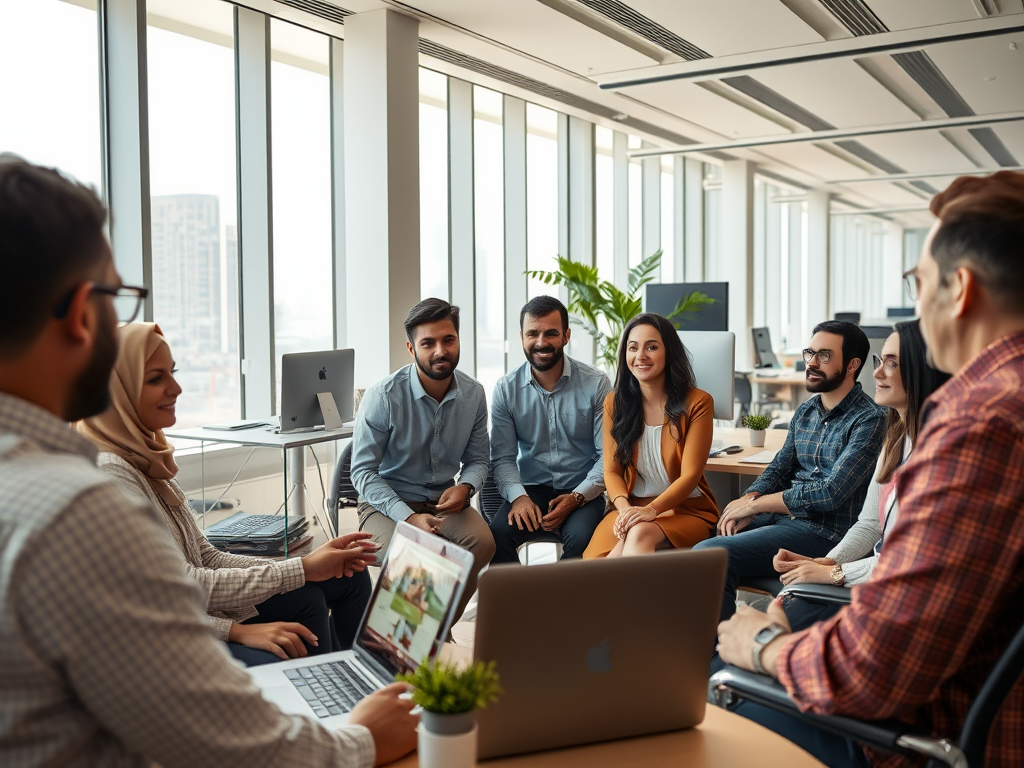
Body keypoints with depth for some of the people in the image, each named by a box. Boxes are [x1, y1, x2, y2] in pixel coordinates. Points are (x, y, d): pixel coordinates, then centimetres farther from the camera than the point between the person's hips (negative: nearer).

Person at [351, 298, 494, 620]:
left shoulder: (473, 394, -2)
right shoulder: (383, 397, -15)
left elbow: (478, 460, 11)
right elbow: (363, 472, -13)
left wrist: (465, 487, -14)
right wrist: (408, 517, -24)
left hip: (443, 500, 4)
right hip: (387, 502, -4)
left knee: (482, 542, -26)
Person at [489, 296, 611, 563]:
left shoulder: (596, 385, -3)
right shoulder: (506, 389, 3)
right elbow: (502, 458, 3)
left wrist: (577, 497, -16)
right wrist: (517, 496, -16)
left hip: (582, 493, -1)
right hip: (530, 490, 1)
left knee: (581, 537, -33)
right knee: (497, 534, -29)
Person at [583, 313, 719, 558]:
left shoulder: (697, 403, -5)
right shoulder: (614, 403, 6)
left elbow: (690, 475, -9)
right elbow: (612, 471, 4)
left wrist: (651, 510, -25)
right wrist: (625, 508, -18)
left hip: (686, 509, -2)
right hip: (631, 508, 2)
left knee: (640, 534, -36)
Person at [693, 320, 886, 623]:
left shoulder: (869, 420, -11)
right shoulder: (805, 413, 14)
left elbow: (831, 493, -18)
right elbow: (778, 469, 15)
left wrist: (754, 505, -12)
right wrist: (747, 500, -8)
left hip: (825, 532, -8)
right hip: (784, 517, 8)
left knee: (708, 555, -22)